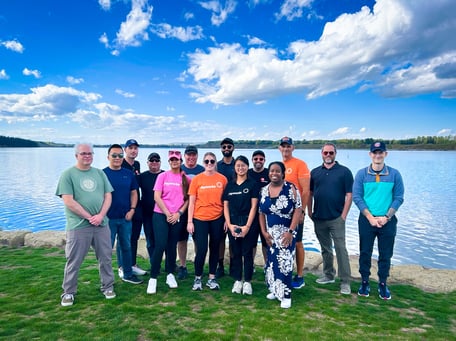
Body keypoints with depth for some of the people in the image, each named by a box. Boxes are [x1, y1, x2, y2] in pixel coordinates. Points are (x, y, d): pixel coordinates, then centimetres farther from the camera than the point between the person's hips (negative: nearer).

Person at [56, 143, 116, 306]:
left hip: (102, 224, 4)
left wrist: (100, 216, -10)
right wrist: (89, 217, -12)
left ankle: (108, 286, 28)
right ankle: (68, 292, 24)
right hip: (78, 226, -3)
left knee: (106, 258, 12)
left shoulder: (99, 173, 9)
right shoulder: (68, 174, -4)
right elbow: (68, 201, -11)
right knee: (73, 261, 7)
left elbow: (108, 196, 5)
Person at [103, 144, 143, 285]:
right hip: (108, 218, -4)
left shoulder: (128, 174, 6)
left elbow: (134, 193, 10)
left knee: (126, 247, 15)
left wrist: (132, 209, -1)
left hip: (126, 217, 4)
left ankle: (128, 274, 29)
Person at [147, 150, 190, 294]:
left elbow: (188, 199, 5)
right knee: (160, 246, -8)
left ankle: (170, 275, 24)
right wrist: (168, 214, -9)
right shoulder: (163, 176, 0)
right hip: (161, 215, -2)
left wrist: (179, 213, -6)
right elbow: (157, 197, -5)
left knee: (172, 247, 10)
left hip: (177, 217, 2)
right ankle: (153, 278, 2)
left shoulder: (186, 179, 4)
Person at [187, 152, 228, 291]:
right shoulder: (196, 179, -2)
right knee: (201, 249, -1)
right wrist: (189, 221, -3)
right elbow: (191, 202, 0)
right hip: (200, 219, -1)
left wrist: (227, 219, 2)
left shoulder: (222, 179, 0)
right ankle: (197, 278, 19)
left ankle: (212, 278, 25)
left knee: (214, 248, 11)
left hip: (217, 219, 2)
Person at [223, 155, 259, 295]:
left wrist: (247, 226, -11)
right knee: (236, 252, 9)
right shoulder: (229, 185, 9)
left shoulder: (252, 184, -1)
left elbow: (253, 206, -5)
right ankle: (237, 280, 21)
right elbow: (225, 206, 8)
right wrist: (229, 224, -3)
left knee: (247, 253, 3)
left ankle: (247, 281, 15)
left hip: (248, 222, -3)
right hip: (233, 223, 3)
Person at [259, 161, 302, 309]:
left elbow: (298, 210, -12)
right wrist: (264, 232, 0)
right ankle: (275, 289, 26)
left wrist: (291, 231, -16)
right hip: (271, 234, 4)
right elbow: (261, 213, 7)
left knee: (284, 262, -8)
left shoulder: (290, 188, -9)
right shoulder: (264, 190, 4)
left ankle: (286, 294, 4)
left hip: (286, 233, -4)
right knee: (272, 261, 10)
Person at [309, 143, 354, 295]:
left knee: (340, 249, -3)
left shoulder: (344, 171, -2)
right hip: (319, 218, 4)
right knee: (325, 249, 16)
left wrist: (343, 215, -10)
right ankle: (328, 275, 31)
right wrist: (310, 212, 5)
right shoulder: (315, 172, 8)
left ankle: (345, 282, 6)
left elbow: (349, 195, -5)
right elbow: (310, 193, 12)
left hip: (336, 218, -4)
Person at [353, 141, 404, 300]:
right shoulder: (361, 174, -2)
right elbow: (357, 197, -5)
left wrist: (386, 217, -10)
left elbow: (399, 198, -1)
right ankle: (364, 282, 23)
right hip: (366, 220, 0)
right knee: (365, 252, 8)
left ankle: (383, 284, 25)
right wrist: (370, 217, -11)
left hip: (388, 221, 1)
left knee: (385, 254, 9)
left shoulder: (394, 174, -1)